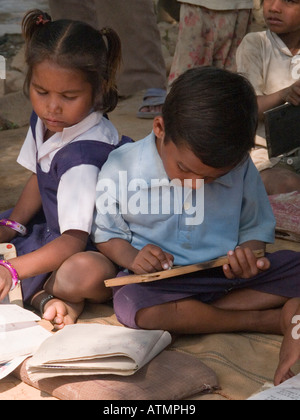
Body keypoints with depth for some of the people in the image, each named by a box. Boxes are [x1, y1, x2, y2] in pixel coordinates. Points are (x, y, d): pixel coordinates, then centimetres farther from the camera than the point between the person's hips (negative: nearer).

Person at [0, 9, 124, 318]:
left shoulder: (84, 154, -31)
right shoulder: (44, 119, -4)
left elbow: (74, 239, -36)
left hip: (94, 246, -9)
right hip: (51, 227, 10)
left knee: (89, 276, -41)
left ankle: (36, 292, -13)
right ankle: (41, 293, -3)